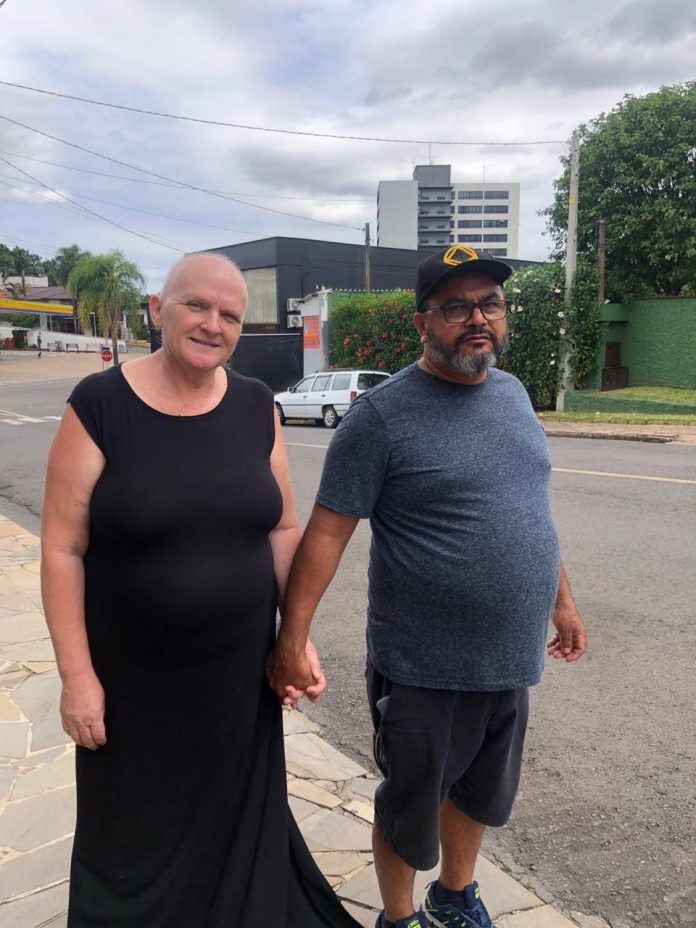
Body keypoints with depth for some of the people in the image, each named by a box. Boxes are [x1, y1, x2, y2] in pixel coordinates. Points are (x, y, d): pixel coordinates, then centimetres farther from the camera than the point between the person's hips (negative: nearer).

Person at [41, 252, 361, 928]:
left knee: (240, 824, 20)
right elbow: (63, 549, -10)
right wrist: (77, 674, -11)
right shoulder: (99, 405, -12)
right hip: (131, 676, -2)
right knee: (134, 836, 19)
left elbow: (283, 529, 4)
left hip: (240, 670, 3)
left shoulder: (255, 406, -1)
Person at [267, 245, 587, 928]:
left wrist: (561, 599, 16)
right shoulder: (382, 414, -16)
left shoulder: (512, 392, 4)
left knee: (480, 794, 26)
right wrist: (291, 640, -19)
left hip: (509, 660, 6)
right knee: (409, 810, 17)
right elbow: (327, 531, -17)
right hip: (424, 670, -6)